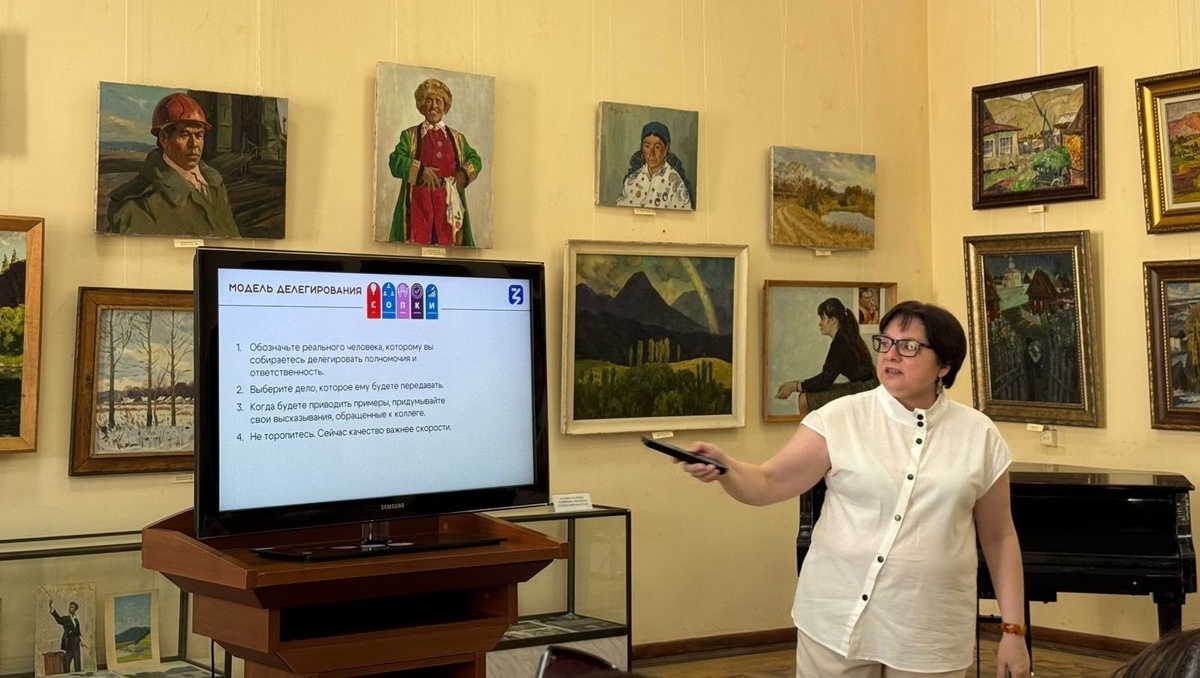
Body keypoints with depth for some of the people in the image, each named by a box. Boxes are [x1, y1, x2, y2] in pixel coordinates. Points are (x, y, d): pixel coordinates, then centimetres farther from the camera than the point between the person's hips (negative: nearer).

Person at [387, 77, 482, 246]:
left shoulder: (457, 138, 18)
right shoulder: (410, 135, 9)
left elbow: (475, 159, 19)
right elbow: (395, 162, -2)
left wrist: (465, 172, -3)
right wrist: (421, 170, -17)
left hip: (448, 204, 2)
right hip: (419, 203, -2)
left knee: (447, 244, -2)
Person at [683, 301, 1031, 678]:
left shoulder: (979, 435, 2)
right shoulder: (841, 418, -3)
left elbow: (999, 537, 7)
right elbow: (769, 483, -7)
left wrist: (1013, 629, 4)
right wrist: (723, 466, -27)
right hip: (836, 619, -1)